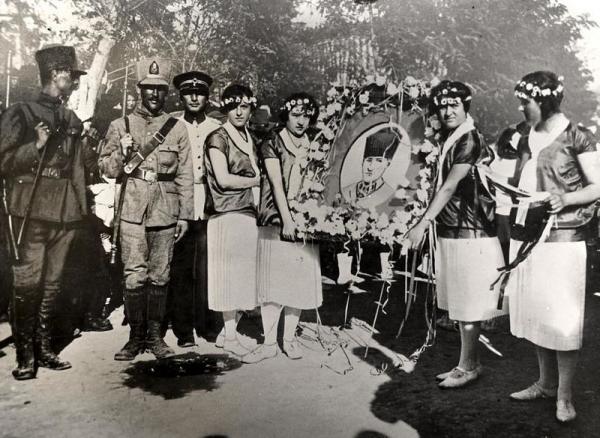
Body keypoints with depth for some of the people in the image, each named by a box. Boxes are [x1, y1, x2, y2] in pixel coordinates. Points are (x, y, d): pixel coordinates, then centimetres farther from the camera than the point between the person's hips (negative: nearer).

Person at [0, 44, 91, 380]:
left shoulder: (73, 121, 16)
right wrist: (35, 147, -17)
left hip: (66, 214, 5)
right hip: (33, 212, -5)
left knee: (53, 283, 9)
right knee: (28, 282, -4)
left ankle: (44, 348, 19)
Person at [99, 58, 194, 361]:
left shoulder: (177, 128, 9)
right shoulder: (121, 125, 9)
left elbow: (185, 176, 8)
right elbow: (106, 169, 8)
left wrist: (185, 214, 4)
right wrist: (123, 153, -12)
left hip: (166, 213, 1)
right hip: (132, 211, -1)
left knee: (160, 276, 6)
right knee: (134, 277, -3)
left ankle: (155, 335, 16)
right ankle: (136, 336, 9)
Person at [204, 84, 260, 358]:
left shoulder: (249, 139, 19)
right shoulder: (218, 138, -4)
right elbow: (223, 179, -12)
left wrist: (256, 180, 2)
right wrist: (256, 180, -4)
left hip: (249, 213, 7)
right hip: (227, 215, -7)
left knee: (243, 274, 7)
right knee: (230, 274, -3)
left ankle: (231, 331, 18)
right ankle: (230, 336, 5)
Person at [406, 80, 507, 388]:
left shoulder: (470, 140, -14)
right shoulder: (449, 139, 14)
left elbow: (449, 187, -23)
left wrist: (423, 223, -27)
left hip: (469, 234, -9)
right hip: (450, 232, 9)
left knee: (468, 305, 0)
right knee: (460, 304, 15)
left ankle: (467, 367, 12)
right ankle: (471, 362, 27)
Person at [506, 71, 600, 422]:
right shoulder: (527, 140, 13)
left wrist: (565, 199, -20)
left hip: (562, 239, -6)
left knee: (562, 318, -2)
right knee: (534, 314, 12)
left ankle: (565, 395, 10)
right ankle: (546, 383, 27)